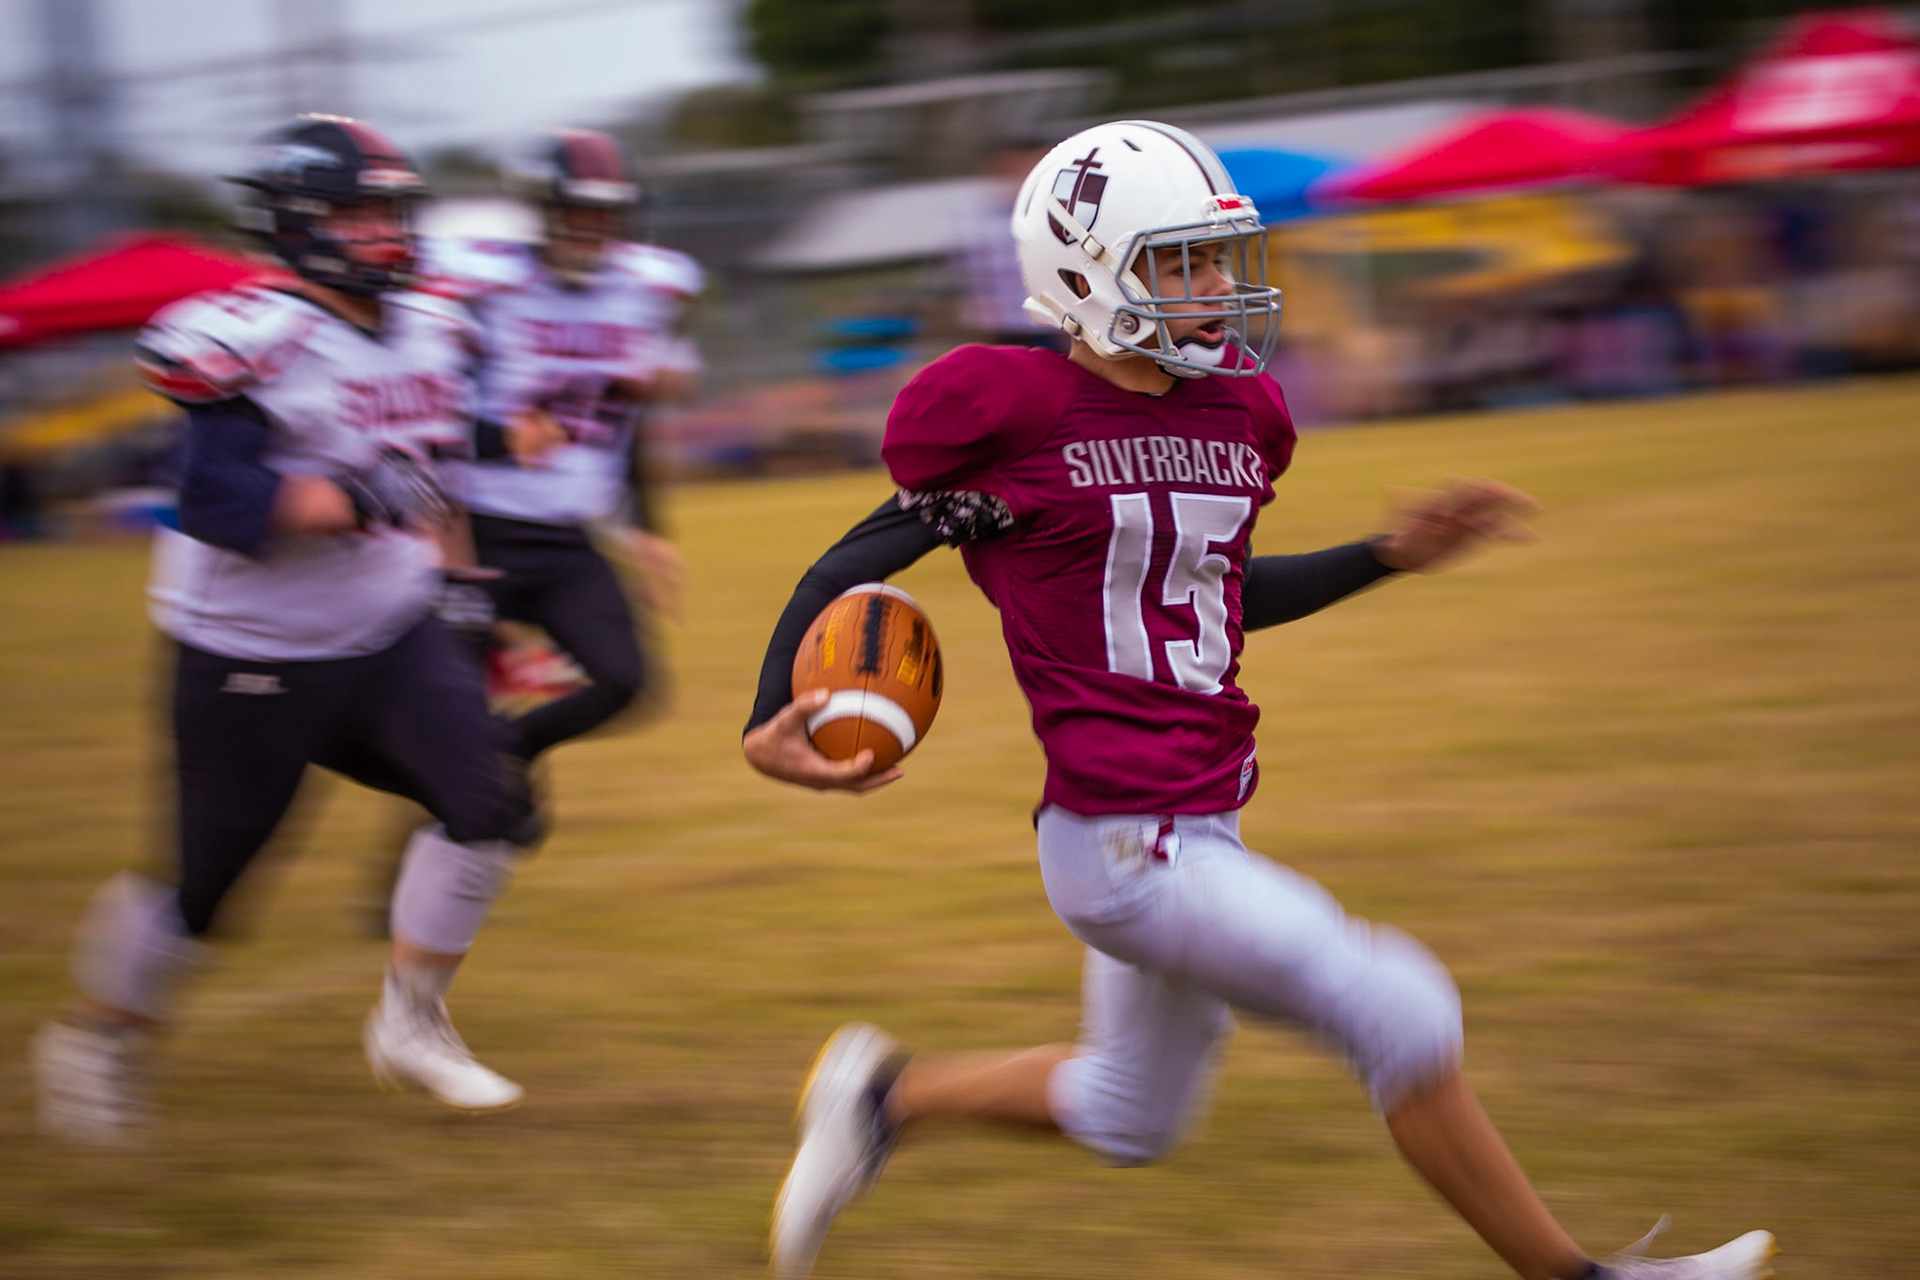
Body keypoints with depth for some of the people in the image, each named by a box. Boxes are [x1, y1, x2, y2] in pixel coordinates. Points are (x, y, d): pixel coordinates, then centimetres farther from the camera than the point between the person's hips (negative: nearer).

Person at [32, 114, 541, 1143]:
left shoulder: (430, 334, 4)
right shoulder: (253, 346, -22)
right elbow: (221, 507, -29)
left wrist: (431, 564, 15)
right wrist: (360, 499, -31)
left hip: (388, 639, 7)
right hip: (254, 662, -7)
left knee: (485, 806, -11)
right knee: (204, 879, 3)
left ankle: (412, 1022, 6)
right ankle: (96, 1037, 29)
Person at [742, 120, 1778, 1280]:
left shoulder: (1235, 413, 8)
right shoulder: (1015, 418, -14)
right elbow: (856, 565, -6)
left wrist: (1394, 554, 15)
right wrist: (773, 724, -19)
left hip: (1199, 825, 9)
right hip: (1124, 844, -9)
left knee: (1130, 1118, 23)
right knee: (1399, 1010, -10)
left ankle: (886, 1097, 39)